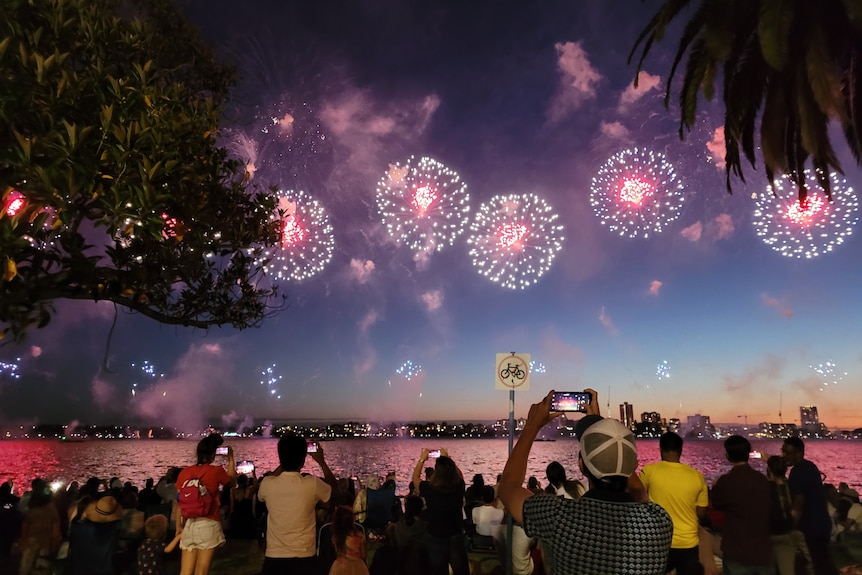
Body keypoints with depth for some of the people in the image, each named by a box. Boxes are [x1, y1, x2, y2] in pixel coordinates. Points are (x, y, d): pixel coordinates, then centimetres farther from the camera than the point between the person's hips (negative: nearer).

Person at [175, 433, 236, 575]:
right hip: (208, 524, -4)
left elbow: (180, 502, 5)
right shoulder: (217, 471, -6)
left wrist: (179, 526, 13)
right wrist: (231, 459, 24)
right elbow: (231, 481, 15)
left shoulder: (184, 472, 3)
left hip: (188, 525, 4)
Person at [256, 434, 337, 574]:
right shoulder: (312, 484, -15)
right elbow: (334, 488, 8)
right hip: (304, 559, -1)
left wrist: (284, 462, 18)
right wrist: (321, 461, 18)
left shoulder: (267, 484, -9)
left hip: (273, 558, 1)